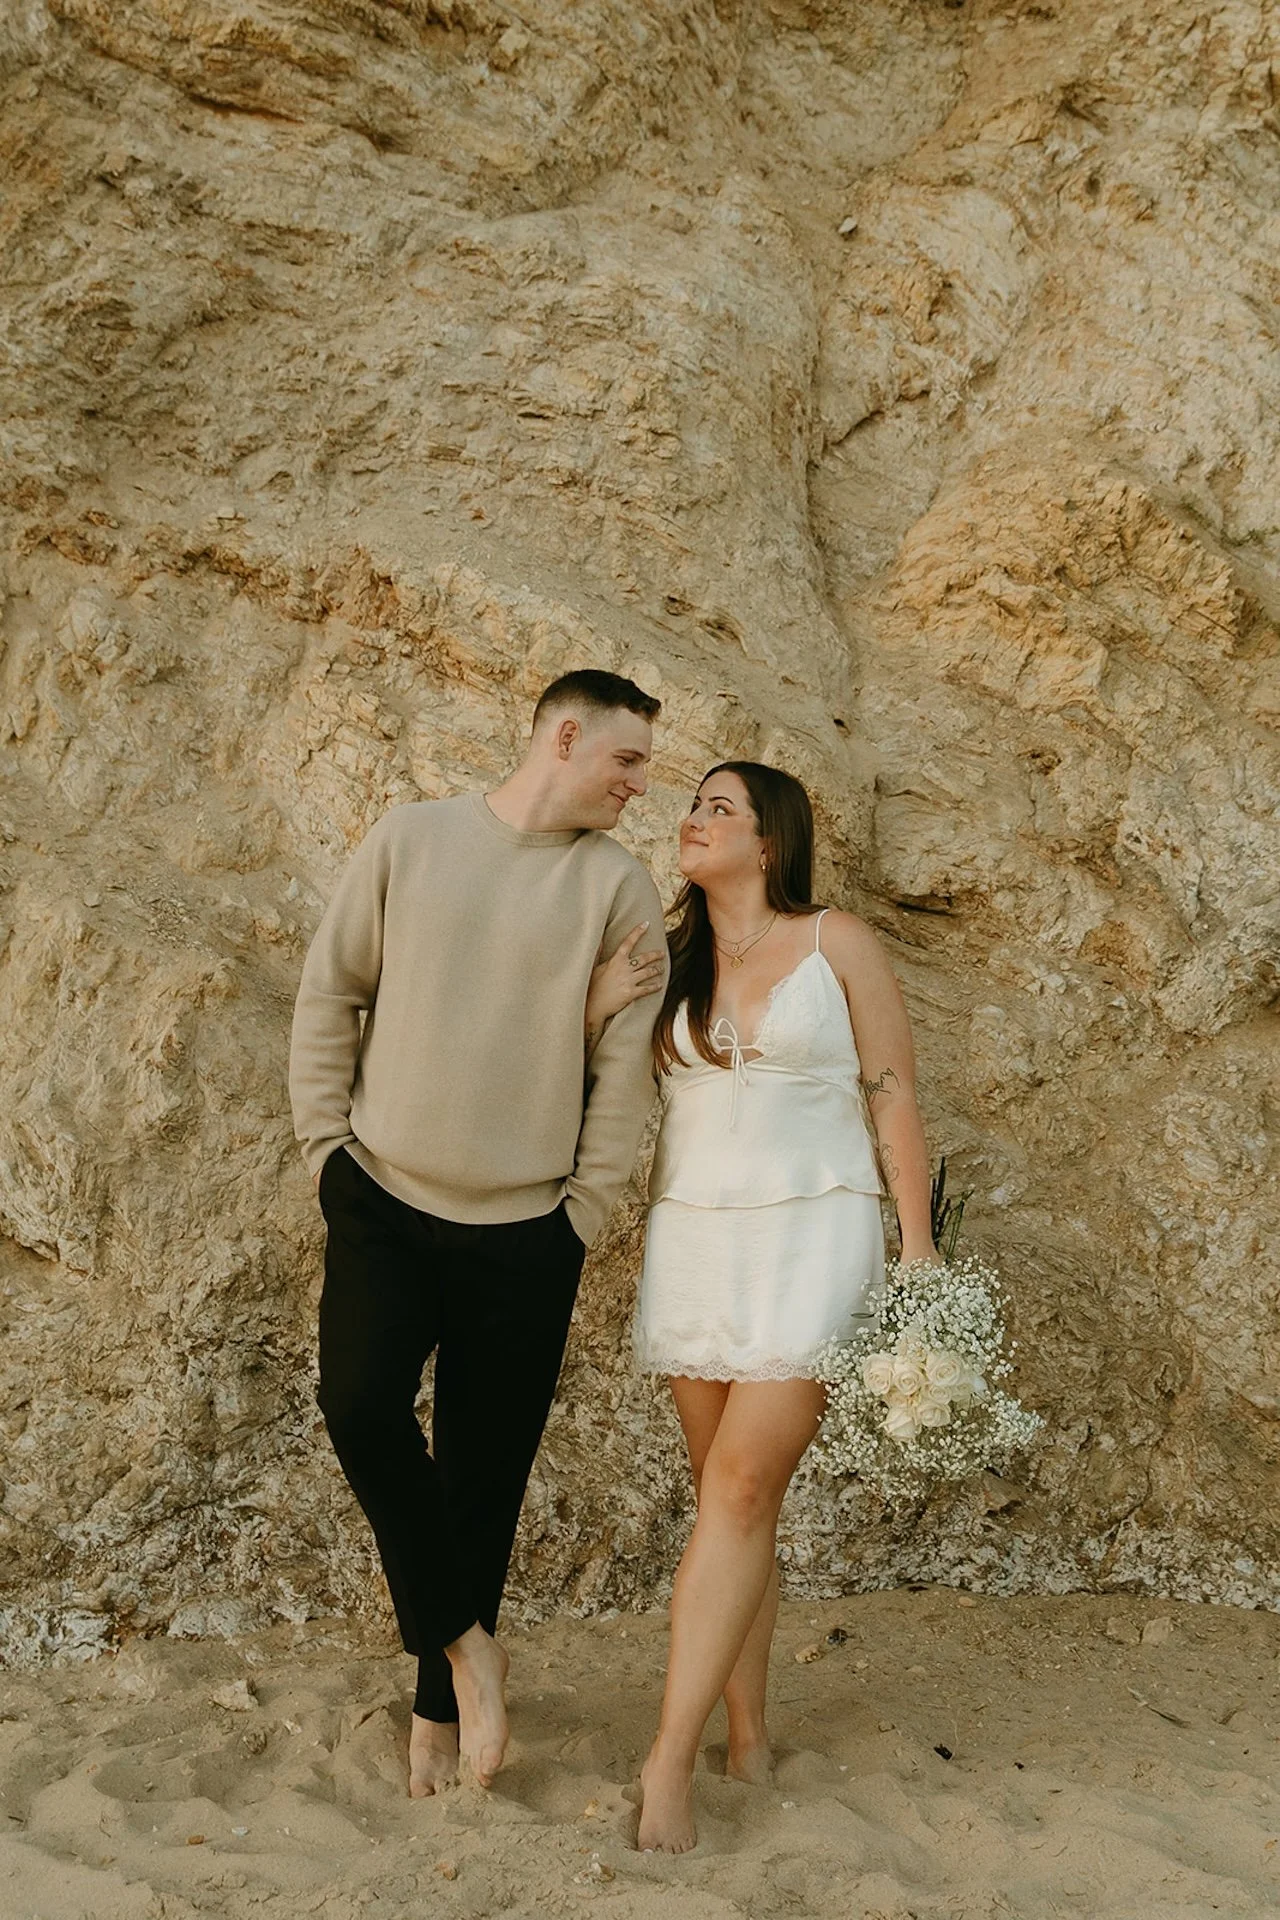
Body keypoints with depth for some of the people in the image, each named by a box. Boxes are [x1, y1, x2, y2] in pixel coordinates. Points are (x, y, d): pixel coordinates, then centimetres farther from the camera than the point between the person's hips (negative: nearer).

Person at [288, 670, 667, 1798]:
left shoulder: (619, 886, 0)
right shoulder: (412, 838, 2)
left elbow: (626, 1070, 0)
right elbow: (331, 995, 5)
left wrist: (581, 1221, -2)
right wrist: (327, 1147, 0)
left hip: (524, 1233, 0)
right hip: (383, 1202, 0)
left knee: (483, 1475, 6)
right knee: (361, 1405, -18)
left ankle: (439, 1704, 25)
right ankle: (463, 1640, 4)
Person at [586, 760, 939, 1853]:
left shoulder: (836, 942, 0)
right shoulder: (668, 961, 11)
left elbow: (892, 1097, 0)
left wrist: (919, 1248, -5)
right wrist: (594, 1010, -3)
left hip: (813, 1237, -4)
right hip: (694, 1236, 4)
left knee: (741, 1487, -11)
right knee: (732, 1496, 7)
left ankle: (670, 1761, -7)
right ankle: (748, 1737, 18)